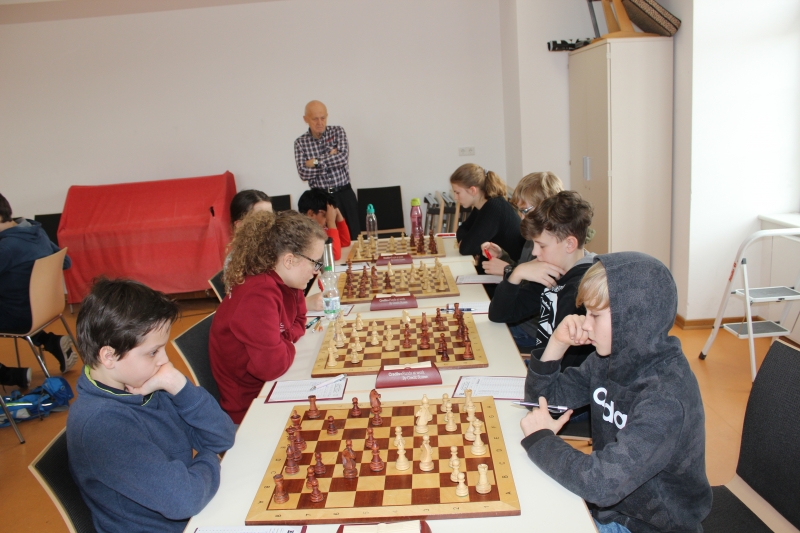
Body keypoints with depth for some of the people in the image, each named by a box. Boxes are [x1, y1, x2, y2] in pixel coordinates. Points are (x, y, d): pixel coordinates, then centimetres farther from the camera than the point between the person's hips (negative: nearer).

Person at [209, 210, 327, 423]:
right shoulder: (259, 295, -29)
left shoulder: (283, 282, -4)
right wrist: (287, 345, -12)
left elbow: (298, 323, 10)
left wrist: (281, 341, -11)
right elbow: (272, 364, -32)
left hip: (269, 384, 8)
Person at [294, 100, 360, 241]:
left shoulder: (338, 131, 4)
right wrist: (331, 158, -9)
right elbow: (304, 174, -9)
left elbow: (343, 157, -13)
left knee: (353, 238, 1)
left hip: (345, 195, 0)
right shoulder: (300, 142, 2)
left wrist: (316, 162, -11)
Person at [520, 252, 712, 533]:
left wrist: (540, 438, -20)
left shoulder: (667, 396, -29)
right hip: (605, 506, 6)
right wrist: (558, 342, -14)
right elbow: (543, 395, 3)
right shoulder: (610, 358, -7)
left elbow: (602, 483, -35)